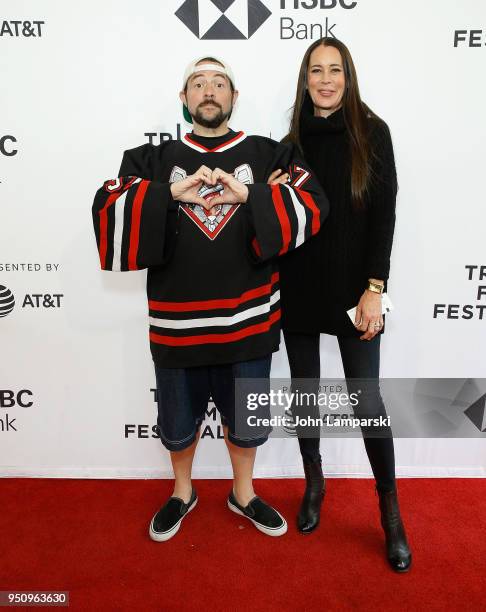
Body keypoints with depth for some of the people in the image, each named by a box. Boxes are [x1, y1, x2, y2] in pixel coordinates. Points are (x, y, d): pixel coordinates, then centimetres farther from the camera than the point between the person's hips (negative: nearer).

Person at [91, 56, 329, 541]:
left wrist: (249, 196, -20)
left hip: (248, 320, 0)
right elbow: (108, 215, -8)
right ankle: (182, 492, 50)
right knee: (178, 421, 20)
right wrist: (169, 194, -19)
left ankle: (243, 493, 47)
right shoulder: (154, 161, 5)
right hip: (176, 324, 1)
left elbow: (312, 206, -10)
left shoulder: (268, 155, 3)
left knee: (246, 420, 18)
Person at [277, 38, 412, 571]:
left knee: (367, 400, -2)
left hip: (352, 290, -3)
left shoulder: (371, 133, 0)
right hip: (299, 290, 3)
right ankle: (314, 484, 34)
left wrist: (374, 289, -13)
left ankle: (390, 511, 20)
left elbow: (383, 216, -5)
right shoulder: (292, 141, 7)